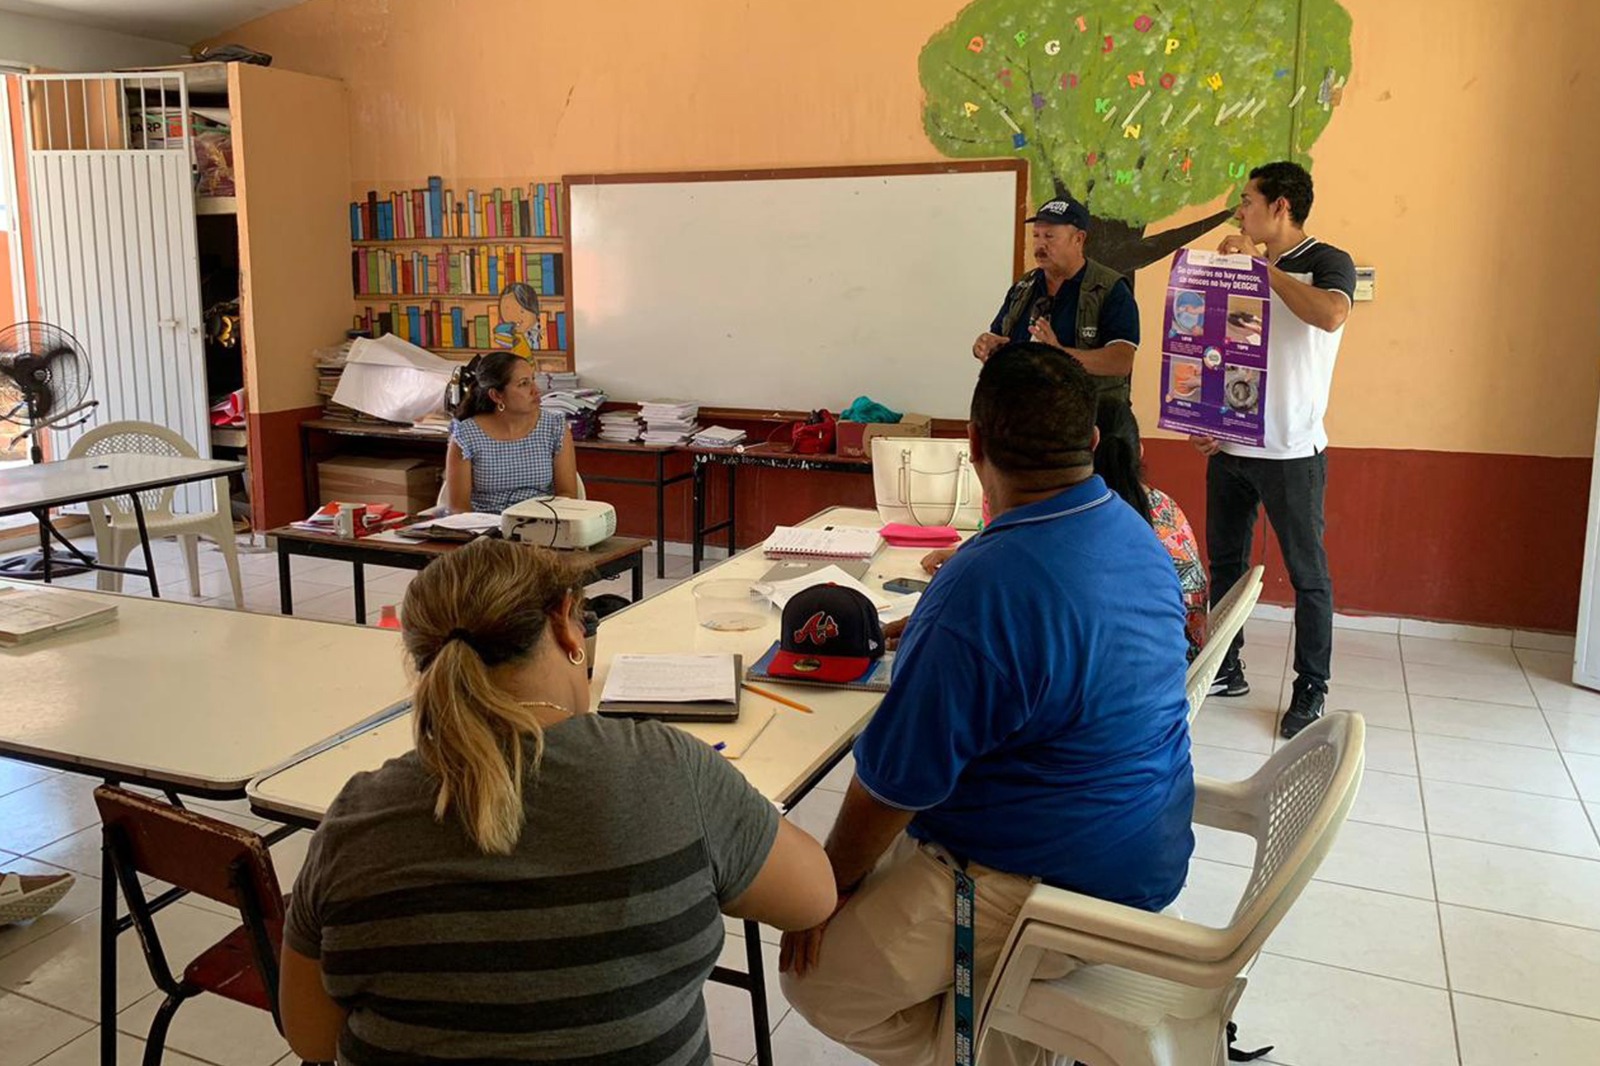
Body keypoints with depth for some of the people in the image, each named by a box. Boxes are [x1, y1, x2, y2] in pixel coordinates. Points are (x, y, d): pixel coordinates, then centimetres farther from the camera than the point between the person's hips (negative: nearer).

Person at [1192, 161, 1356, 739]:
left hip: (1290, 452, -7)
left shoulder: (1327, 262, -6)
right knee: (1225, 561, 13)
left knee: (1307, 572, 1)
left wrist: (1260, 265, -21)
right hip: (1229, 446, 7)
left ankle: (1311, 690, 11)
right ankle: (1226, 670, 25)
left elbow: (1331, 314, -29)